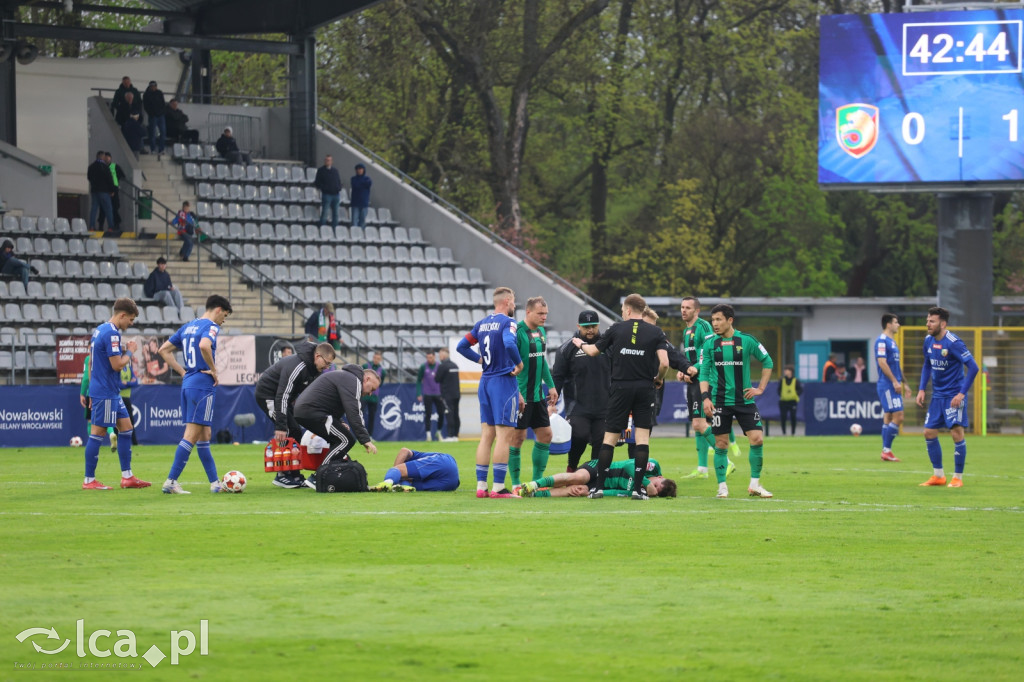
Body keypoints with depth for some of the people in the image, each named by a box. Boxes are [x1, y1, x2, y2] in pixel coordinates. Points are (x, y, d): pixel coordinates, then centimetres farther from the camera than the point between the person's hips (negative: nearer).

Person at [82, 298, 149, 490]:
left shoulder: (100, 330, 14)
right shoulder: (111, 334, -17)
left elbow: (91, 363, 20)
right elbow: (117, 365, -21)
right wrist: (129, 352, -3)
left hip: (112, 394, 10)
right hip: (106, 393, -10)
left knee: (126, 427, 11)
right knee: (98, 433, -5)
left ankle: (127, 476, 13)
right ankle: (89, 480, 0)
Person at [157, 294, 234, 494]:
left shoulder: (187, 327, 16)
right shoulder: (211, 327, -8)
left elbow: (164, 350, 18)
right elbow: (204, 346, -30)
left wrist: (182, 372, 15)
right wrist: (213, 370, -16)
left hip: (187, 384, 9)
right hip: (203, 385, -9)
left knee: (204, 435, 13)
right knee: (192, 436, -7)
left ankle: (215, 483, 17)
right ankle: (170, 482, -11)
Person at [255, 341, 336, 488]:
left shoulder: (315, 369, -2)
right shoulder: (296, 367, -32)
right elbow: (282, 396, -35)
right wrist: (280, 426, -38)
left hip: (282, 397, 9)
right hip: (267, 394, -9)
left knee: (296, 432, 3)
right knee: (286, 432, -18)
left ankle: (295, 476, 6)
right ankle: (282, 475, -13)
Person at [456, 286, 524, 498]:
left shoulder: (482, 324, 12)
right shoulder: (507, 322, -10)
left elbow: (462, 346, 16)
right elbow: (509, 343, -28)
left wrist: (481, 359, 14)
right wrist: (519, 363, -13)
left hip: (485, 382, 8)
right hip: (504, 382, -8)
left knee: (486, 435, 9)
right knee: (504, 435, -6)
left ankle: (481, 486, 7)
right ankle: (499, 487, -9)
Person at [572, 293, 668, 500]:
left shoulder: (617, 329, 2)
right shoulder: (656, 333, 0)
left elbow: (593, 351, 12)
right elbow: (664, 362, -10)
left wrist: (581, 343, 34)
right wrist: (658, 379, 10)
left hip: (620, 388, 0)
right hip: (645, 388, 0)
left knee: (610, 437, 5)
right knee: (642, 436, 2)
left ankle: (598, 486, 3)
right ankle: (638, 487, -5)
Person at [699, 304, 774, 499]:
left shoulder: (747, 341, -1)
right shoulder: (709, 344, 2)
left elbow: (767, 362, 10)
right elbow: (704, 372, 3)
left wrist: (760, 388, 4)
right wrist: (705, 397, -9)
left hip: (744, 400, 0)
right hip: (720, 401, 0)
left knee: (757, 439, -8)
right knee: (721, 444, 0)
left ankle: (754, 484, 5)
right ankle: (722, 487, 11)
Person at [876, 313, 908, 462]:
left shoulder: (892, 342, 18)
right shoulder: (882, 341, -11)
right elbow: (882, 362, -20)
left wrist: (904, 383, 23)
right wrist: (895, 381, -21)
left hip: (893, 386, 10)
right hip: (887, 385, -10)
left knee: (888, 418, 9)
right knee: (898, 416, -13)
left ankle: (886, 451, 11)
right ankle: (886, 450, -9)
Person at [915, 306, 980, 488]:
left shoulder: (954, 343, -19)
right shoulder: (928, 340, 3)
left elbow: (973, 367, -20)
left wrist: (962, 393, -22)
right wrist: (921, 389, 8)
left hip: (954, 396, -7)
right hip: (937, 395, 7)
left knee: (957, 433, -11)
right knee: (929, 433, 6)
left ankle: (958, 478, 0)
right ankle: (938, 476, 18)